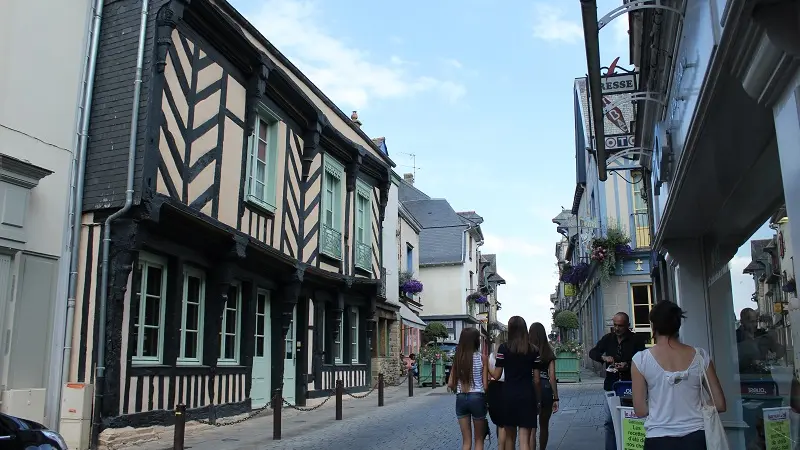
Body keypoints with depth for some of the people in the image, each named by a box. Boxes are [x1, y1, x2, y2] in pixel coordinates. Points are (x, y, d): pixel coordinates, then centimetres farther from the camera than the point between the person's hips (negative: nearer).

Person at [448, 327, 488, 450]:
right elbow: (485, 385, -6)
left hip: (461, 399, 3)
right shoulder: (482, 358, -6)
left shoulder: (457, 358, 3)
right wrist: (487, 399, 9)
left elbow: (450, 384, 2)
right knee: (479, 439, 12)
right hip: (477, 398, -3)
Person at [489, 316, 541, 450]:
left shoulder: (504, 348, -4)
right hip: (527, 396, 0)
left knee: (509, 436, 18)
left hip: (508, 395, 0)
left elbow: (496, 376, -4)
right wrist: (538, 400, 11)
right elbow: (536, 380, 1)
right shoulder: (533, 350, 0)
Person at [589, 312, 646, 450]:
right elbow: (592, 352, 7)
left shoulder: (636, 340, -4)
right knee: (610, 420, 5)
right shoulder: (608, 338, 7)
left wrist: (628, 365, -23)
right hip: (611, 385, 3)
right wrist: (603, 357, -14)